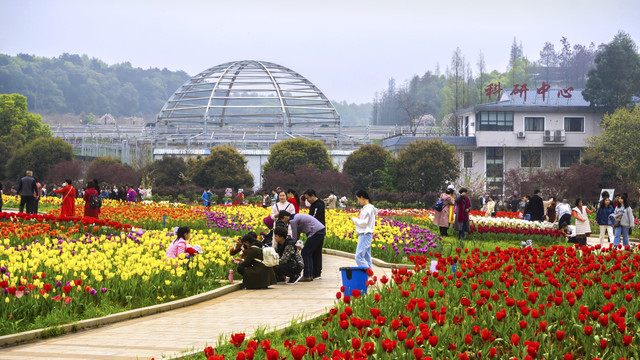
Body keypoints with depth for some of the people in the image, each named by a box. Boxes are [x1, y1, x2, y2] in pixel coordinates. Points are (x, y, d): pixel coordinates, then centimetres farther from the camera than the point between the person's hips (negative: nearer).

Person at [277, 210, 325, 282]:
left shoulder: (292, 221, -8)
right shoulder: (296, 217, 22)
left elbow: (294, 237, -5)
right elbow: (297, 235, 25)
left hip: (316, 232, -10)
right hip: (322, 230, 10)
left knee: (305, 253, -5)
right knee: (312, 253, 18)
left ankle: (307, 276, -5)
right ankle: (316, 274, 23)